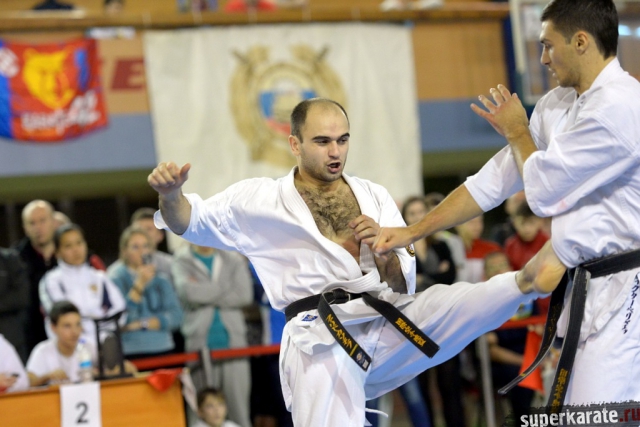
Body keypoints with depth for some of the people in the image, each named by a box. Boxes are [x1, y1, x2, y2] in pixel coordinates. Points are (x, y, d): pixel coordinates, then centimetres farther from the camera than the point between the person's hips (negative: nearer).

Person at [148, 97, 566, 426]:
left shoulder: (375, 197, 14)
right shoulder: (261, 199, 5)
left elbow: (403, 285, 15)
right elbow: (190, 221, 1)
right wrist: (172, 194, -23)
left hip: (389, 325, 4)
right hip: (323, 343, -4)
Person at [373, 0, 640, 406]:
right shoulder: (556, 105, 12)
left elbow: (543, 193, -13)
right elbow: (495, 181, 16)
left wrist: (517, 132, 6)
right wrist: (413, 232, 15)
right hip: (593, 293, 9)